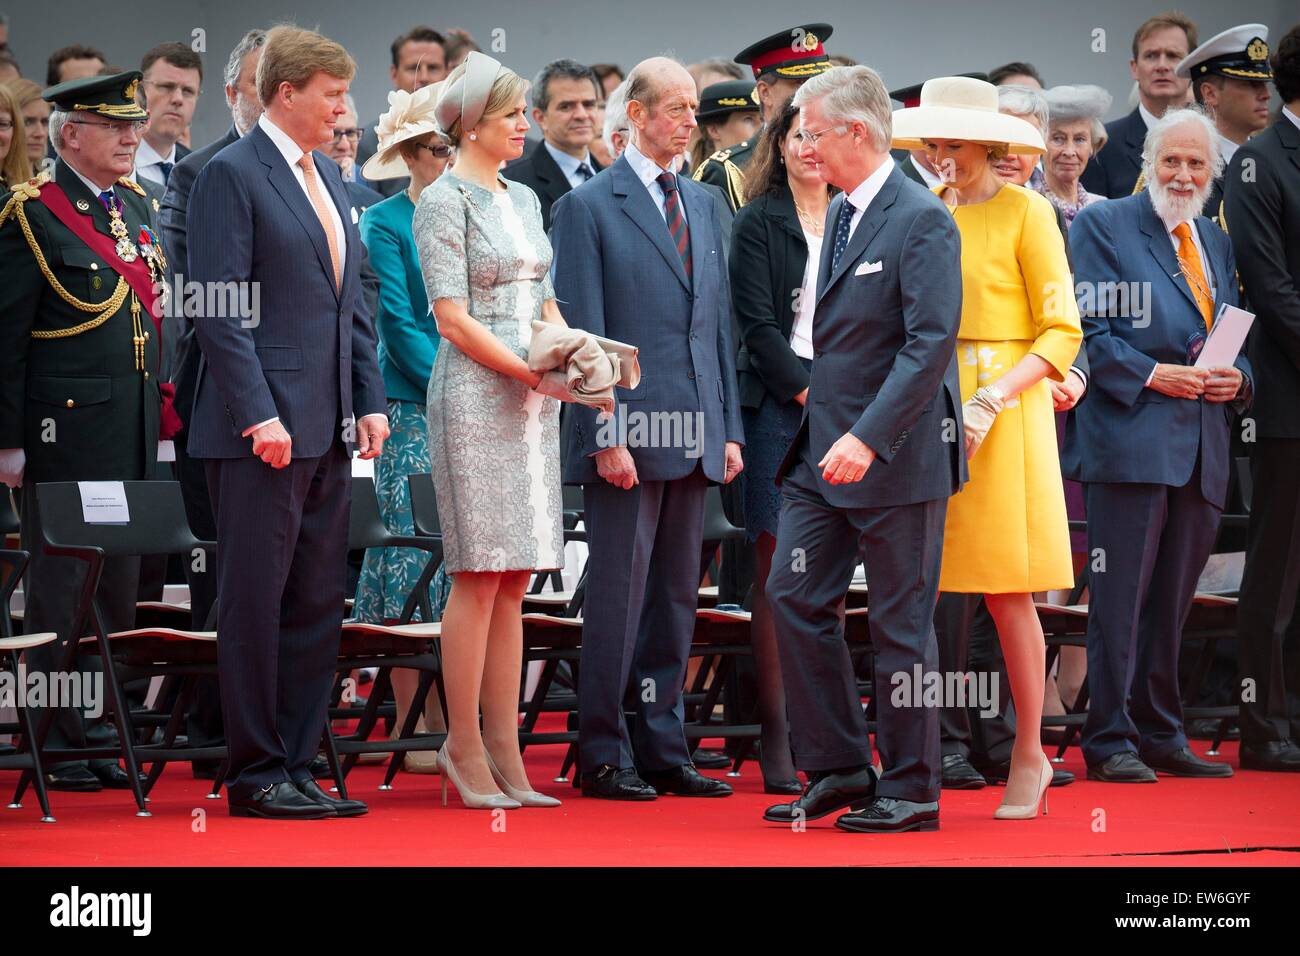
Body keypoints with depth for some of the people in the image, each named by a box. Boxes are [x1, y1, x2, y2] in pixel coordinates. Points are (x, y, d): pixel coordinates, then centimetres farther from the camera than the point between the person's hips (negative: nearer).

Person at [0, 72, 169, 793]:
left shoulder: (135, 206, 14)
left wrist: (162, 426, 17)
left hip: (131, 434, 7)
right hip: (65, 430, -7)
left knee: (120, 584, 9)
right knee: (61, 585, -2)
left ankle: (103, 732, 16)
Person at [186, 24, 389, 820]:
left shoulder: (328, 178, 17)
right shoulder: (232, 175, -8)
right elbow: (221, 310, -14)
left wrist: (370, 401, 11)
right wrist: (260, 415, -19)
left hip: (328, 428, 8)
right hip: (262, 428, -8)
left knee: (318, 604, 9)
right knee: (256, 602, -3)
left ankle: (297, 764, 14)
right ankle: (256, 775, 1)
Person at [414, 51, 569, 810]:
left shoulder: (526, 199, 16)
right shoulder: (444, 201, -7)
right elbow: (453, 320, -12)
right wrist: (532, 372, -17)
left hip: (532, 401, 7)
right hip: (475, 396, -7)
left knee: (514, 582, 6)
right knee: (479, 579, -6)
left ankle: (505, 749, 8)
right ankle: (465, 747, 0)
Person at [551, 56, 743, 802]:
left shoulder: (704, 203, 15)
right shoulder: (589, 206, -4)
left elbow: (720, 320, 17)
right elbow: (585, 331, -8)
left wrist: (730, 427, 10)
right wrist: (607, 434, -14)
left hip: (694, 434, 6)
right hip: (628, 431, -6)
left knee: (676, 599, 9)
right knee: (618, 597, -3)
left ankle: (664, 749, 15)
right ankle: (605, 757, 3)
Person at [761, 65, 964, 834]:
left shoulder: (922, 221, -15)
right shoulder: (840, 213, 12)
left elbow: (931, 344, -22)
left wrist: (868, 438, -27)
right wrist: (816, 399, 13)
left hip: (894, 455, -8)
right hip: (825, 451, 9)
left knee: (901, 624, 0)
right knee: (796, 597, 5)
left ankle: (911, 790, 9)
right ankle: (840, 769, 14)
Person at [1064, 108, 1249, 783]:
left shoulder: (1216, 243, 20)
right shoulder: (1103, 226, 1)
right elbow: (1088, 331, -7)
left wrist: (1236, 377, 1)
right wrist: (1151, 374, -16)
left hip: (1201, 447, 6)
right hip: (1131, 439, -6)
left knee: (1172, 600, 11)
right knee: (1120, 595, -7)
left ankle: (1160, 734, 18)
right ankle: (1109, 740, -3)